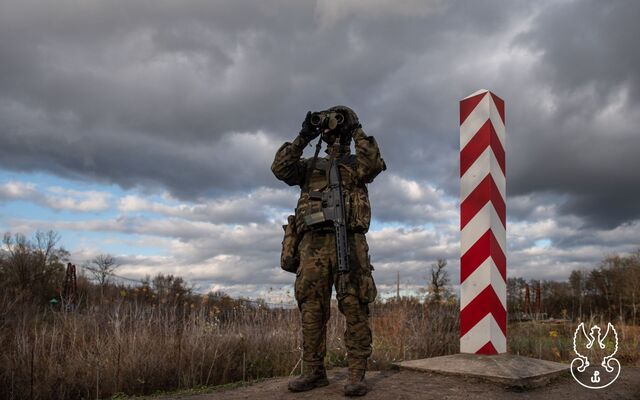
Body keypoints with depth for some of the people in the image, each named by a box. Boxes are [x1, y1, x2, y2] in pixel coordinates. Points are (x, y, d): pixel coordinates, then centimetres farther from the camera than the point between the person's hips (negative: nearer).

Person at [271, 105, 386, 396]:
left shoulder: (357, 163, 17)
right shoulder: (310, 165, 23)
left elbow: (375, 164, -5)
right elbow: (281, 169, 7)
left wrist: (357, 131, 1)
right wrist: (302, 138, 5)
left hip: (349, 241, -2)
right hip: (314, 242, 3)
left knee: (355, 309, -6)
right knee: (311, 309, 2)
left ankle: (357, 374, -2)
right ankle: (313, 371, 10)